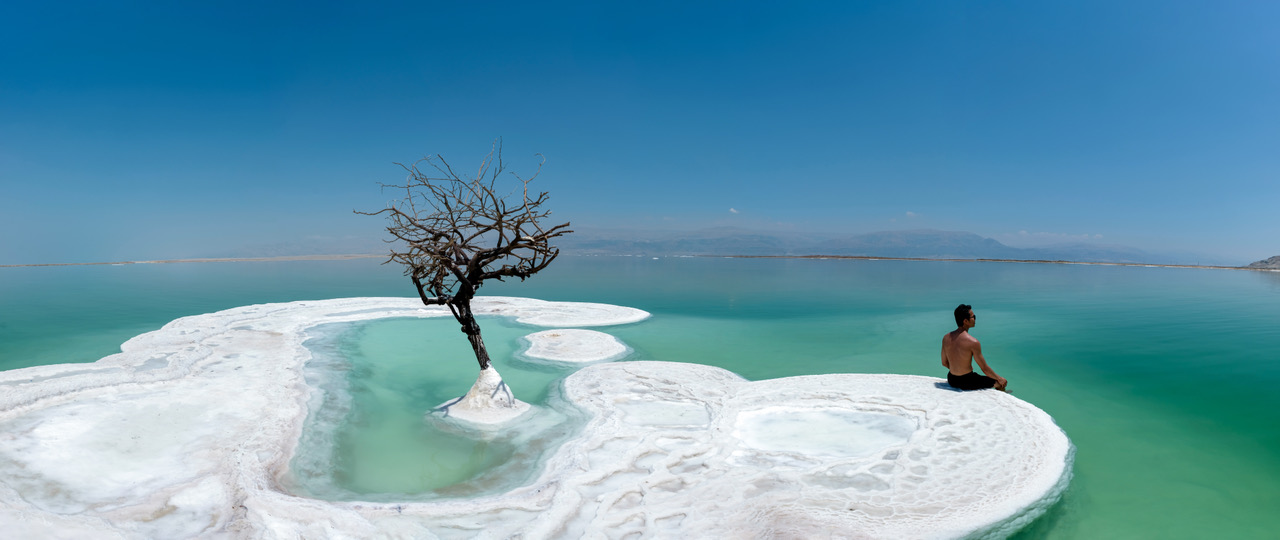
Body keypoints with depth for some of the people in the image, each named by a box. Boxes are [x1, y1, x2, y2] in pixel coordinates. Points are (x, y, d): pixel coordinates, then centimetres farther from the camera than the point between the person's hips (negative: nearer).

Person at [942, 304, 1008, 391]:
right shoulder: (973, 342, -22)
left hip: (951, 380, 7)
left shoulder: (946, 338, -4)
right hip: (966, 383, -6)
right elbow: (985, 369, -12)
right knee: (1001, 383, 17)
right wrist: (1000, 379, 4)